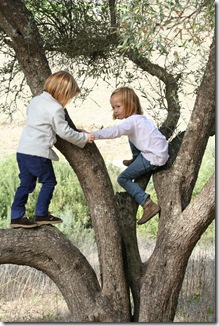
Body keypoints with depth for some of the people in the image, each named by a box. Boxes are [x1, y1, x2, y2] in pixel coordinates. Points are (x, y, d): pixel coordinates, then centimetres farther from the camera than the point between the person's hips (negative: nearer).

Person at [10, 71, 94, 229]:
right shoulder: (56, 109, -13)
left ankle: (17, 216, 10)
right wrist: (84, 138, 2)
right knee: (49, 181, 8)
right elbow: (65, 132, -11)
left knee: (26, 183, 12)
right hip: (38, 152, -8)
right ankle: (41, 215, 12)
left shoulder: (36, 100, 12)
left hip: (23, 149, 8)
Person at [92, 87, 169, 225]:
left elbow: (114, 132, -30)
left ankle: (149, 205, -13)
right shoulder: (140, 118, 14)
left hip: (154, 158, -10)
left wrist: (92, 134, -33)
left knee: (123, 179, -4)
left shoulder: (132, 121, -17)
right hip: (161, 151, 10)